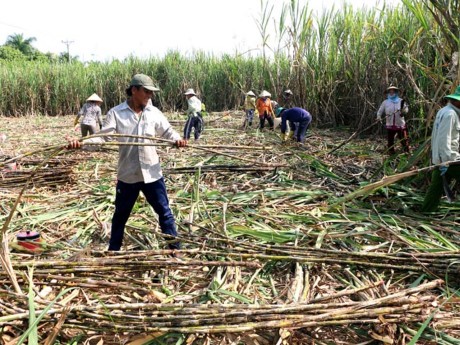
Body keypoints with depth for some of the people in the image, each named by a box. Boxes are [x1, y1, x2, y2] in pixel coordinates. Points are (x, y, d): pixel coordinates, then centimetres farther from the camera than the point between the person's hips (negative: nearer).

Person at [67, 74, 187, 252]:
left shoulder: (154, 112, 0)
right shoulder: (116, 113, -6)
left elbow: (168, 132, 4)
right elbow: (103, 137, -12)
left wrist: (177, 139, -19)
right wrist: (80, 142, -29)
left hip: (152, 173, 1)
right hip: (127, 175, -1)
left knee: (165, 212, 9)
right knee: (120, 215, 16)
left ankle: (175, 247, 24)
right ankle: (113, 248, 36)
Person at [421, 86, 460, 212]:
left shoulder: (444, 111, 16)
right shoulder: (450, 114, -16)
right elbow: (444, 139, -22)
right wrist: (445, 161, -22)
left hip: (440, 158, 10)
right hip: (450, 159, -10)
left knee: (437, 185, 11)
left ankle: (426, 210, 15)